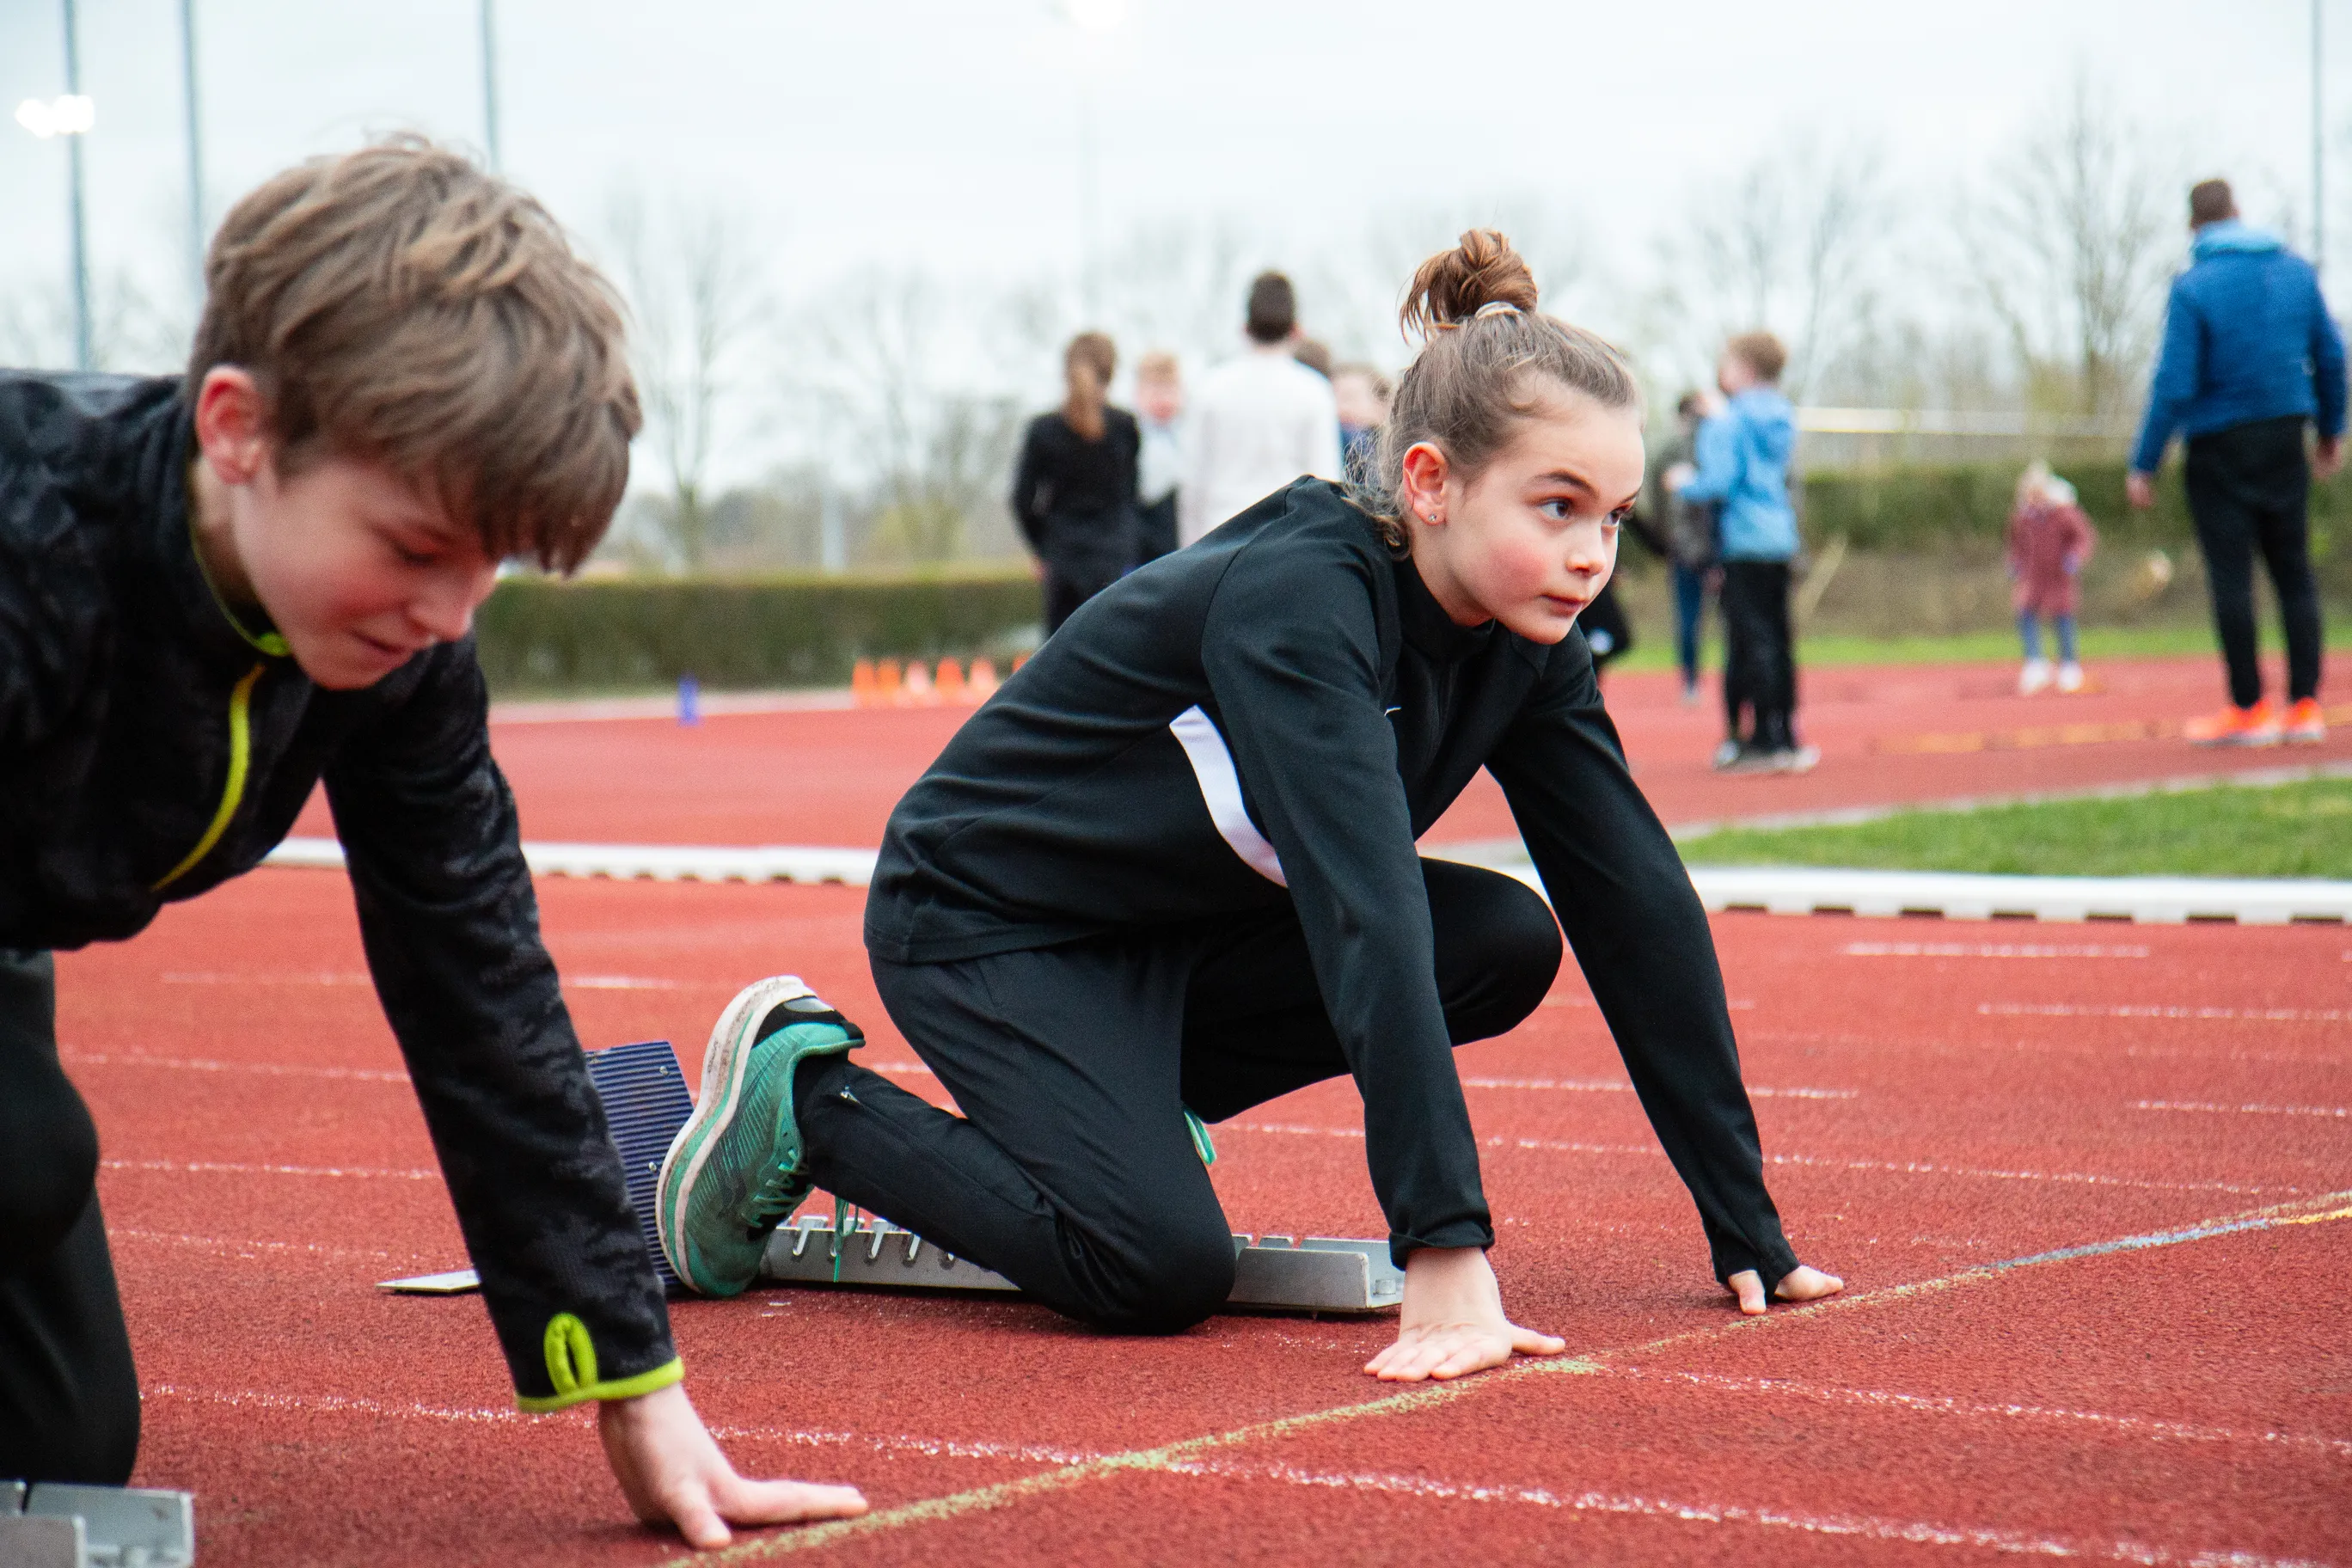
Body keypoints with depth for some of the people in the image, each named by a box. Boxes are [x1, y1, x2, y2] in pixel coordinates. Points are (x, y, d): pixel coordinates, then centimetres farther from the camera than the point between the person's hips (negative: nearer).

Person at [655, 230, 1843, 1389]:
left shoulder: (1523, 643, -9)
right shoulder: (1295, 601, -32)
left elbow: (1639, 904, -8)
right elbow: (1367, 917, -41)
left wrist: (1744, 1222, -12)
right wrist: (1445, 1254, -47)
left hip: (1175, 930, 8)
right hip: (982, 925, -8)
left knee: (1509, 946, -11)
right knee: (1166, 1268, -26)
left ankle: (1133, 1096, 7)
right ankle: (806, 1094, -3)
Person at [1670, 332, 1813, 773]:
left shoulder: (1729, 424, -10)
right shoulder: (1781, 420, 13)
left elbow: (1719, 483, -16)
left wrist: (1684, 483, 4)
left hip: (1744, 542, -8)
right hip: (1781, 538, 8)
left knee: (1752, 641, -8)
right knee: (1778, 641, 11)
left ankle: (1766, 741, -12)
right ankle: (1785, 738, 13)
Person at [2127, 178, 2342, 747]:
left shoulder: (2194, 287, -11)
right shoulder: (2296, 271, 3)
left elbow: (2174, 386, -14)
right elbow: (2331, 358, 8)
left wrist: (2143, 465, -8)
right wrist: (2332, 429, 23)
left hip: (2220, 445, -5)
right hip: (2285, 440, 5)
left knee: (2232, 577, 0)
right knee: (2293, 571, 9)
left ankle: (2249, 707, 1)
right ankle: (2305, 704, 7)